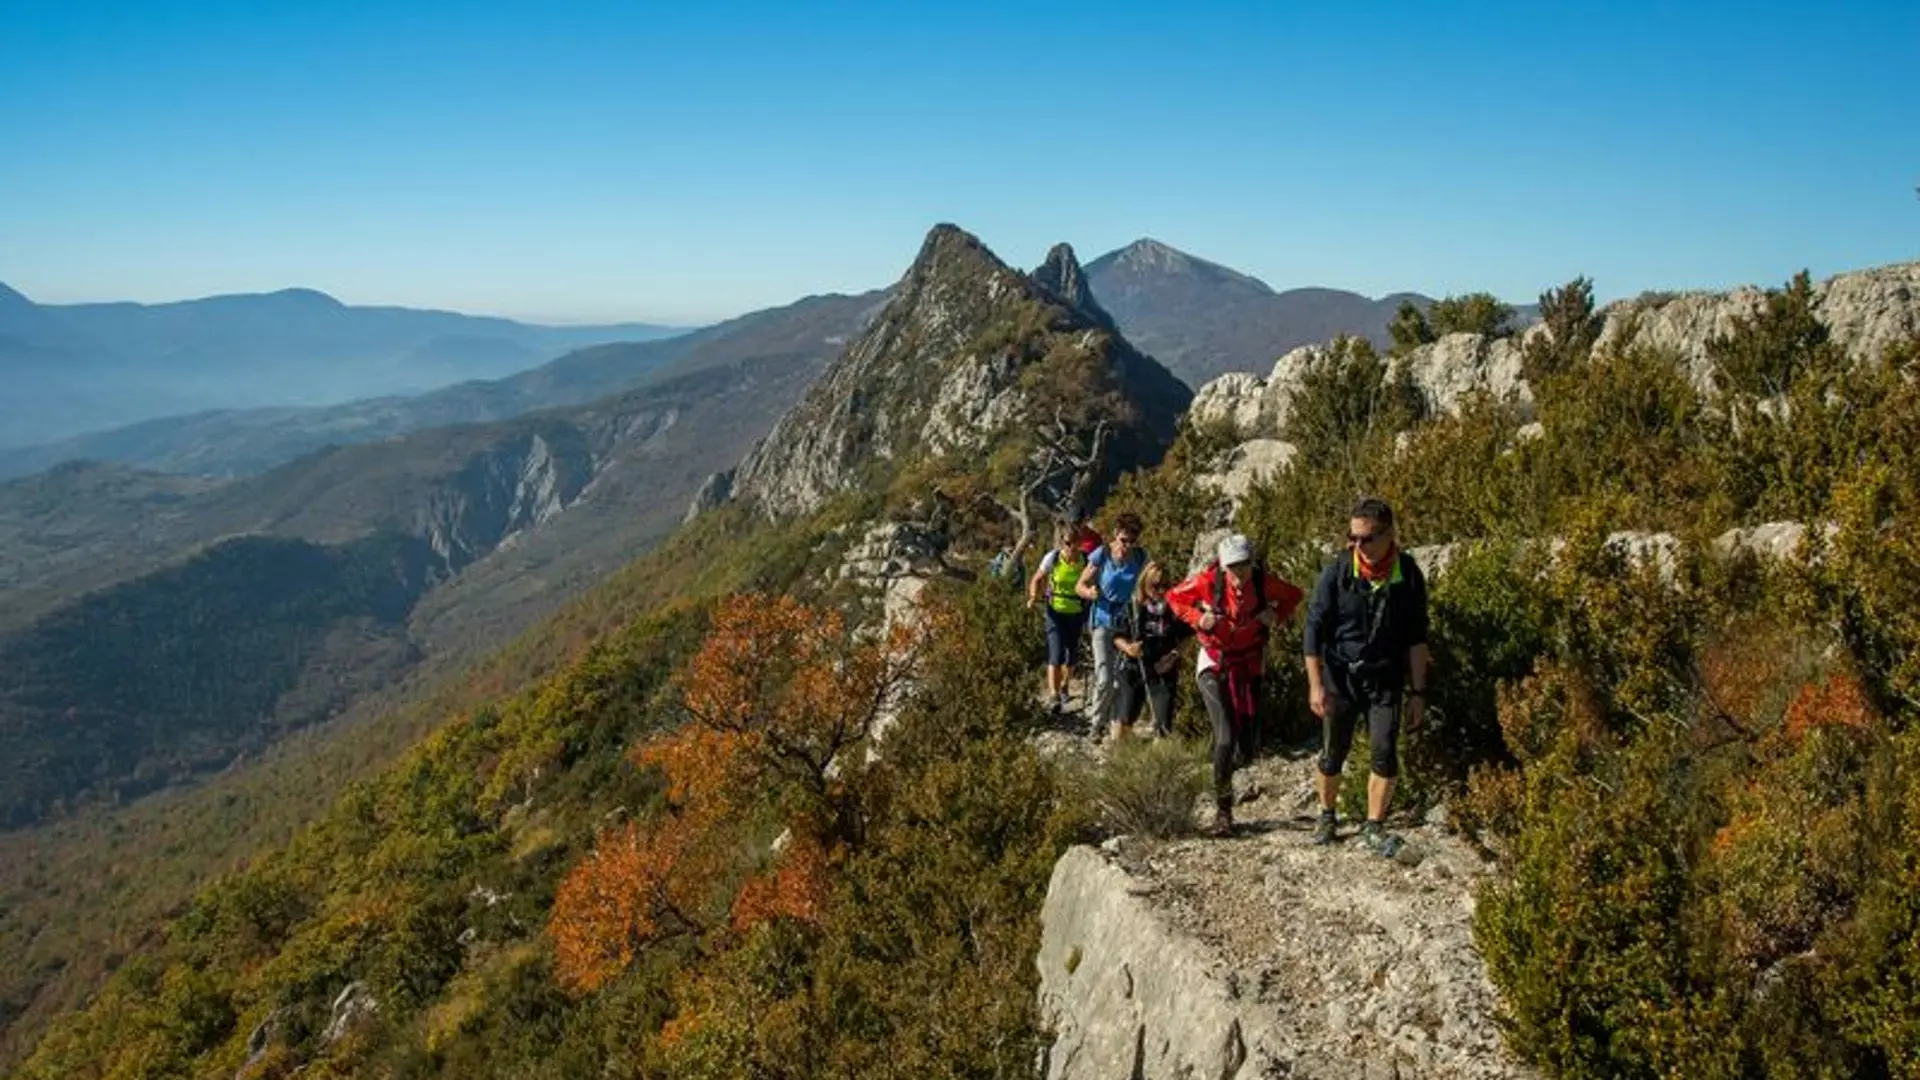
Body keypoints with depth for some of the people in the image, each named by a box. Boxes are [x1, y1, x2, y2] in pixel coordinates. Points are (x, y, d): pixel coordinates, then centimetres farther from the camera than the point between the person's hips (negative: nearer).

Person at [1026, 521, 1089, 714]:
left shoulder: (1086, 561, -14)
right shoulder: (1052, 558, -14)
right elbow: (1037, 579, -1)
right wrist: (1033, 597, -18)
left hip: (1077, 614, 1)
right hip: (1056, 612, -1)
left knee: (1071, 657, 13)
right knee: (1056, 656, -13)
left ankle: (1064, 686, 40)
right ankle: (1055, 697, -12)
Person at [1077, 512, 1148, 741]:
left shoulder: (1140, 556, -3)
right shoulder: (1101, 555, -11)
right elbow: (1080, 586, -4)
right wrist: (1090, 592, -26)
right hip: (1104, 621, -3)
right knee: (1105, 679, -11)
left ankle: (1113, 721, 26)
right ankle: (1097, 723, 10)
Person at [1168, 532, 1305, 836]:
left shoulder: (1264, 581, -14)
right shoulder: (1208, 580, -18)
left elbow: (1294, 596, 6)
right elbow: (1175, 597, -1)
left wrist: (1276, 615, -12)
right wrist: (1198, 618, -17)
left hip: (1249, 667, 2)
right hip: (1214, 666, -2)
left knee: (1248, 745, 3)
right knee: (1226, 738, -15)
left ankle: (1226, 769, 40)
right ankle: (1223, 810, 0)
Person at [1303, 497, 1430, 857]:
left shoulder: (1408, 575, -8)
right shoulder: (1337, 571, -14)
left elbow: (1416, 637, 1)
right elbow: (1314, 627, -9)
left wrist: (1417, 691, 0)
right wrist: (1316, 685, -13)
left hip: (1385, 678, 1)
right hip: (1340, 675, -1)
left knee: (1385, 755, -6)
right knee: (1332, 755, 9)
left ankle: (1374, 828, 10)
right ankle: (1327, 816, 31)